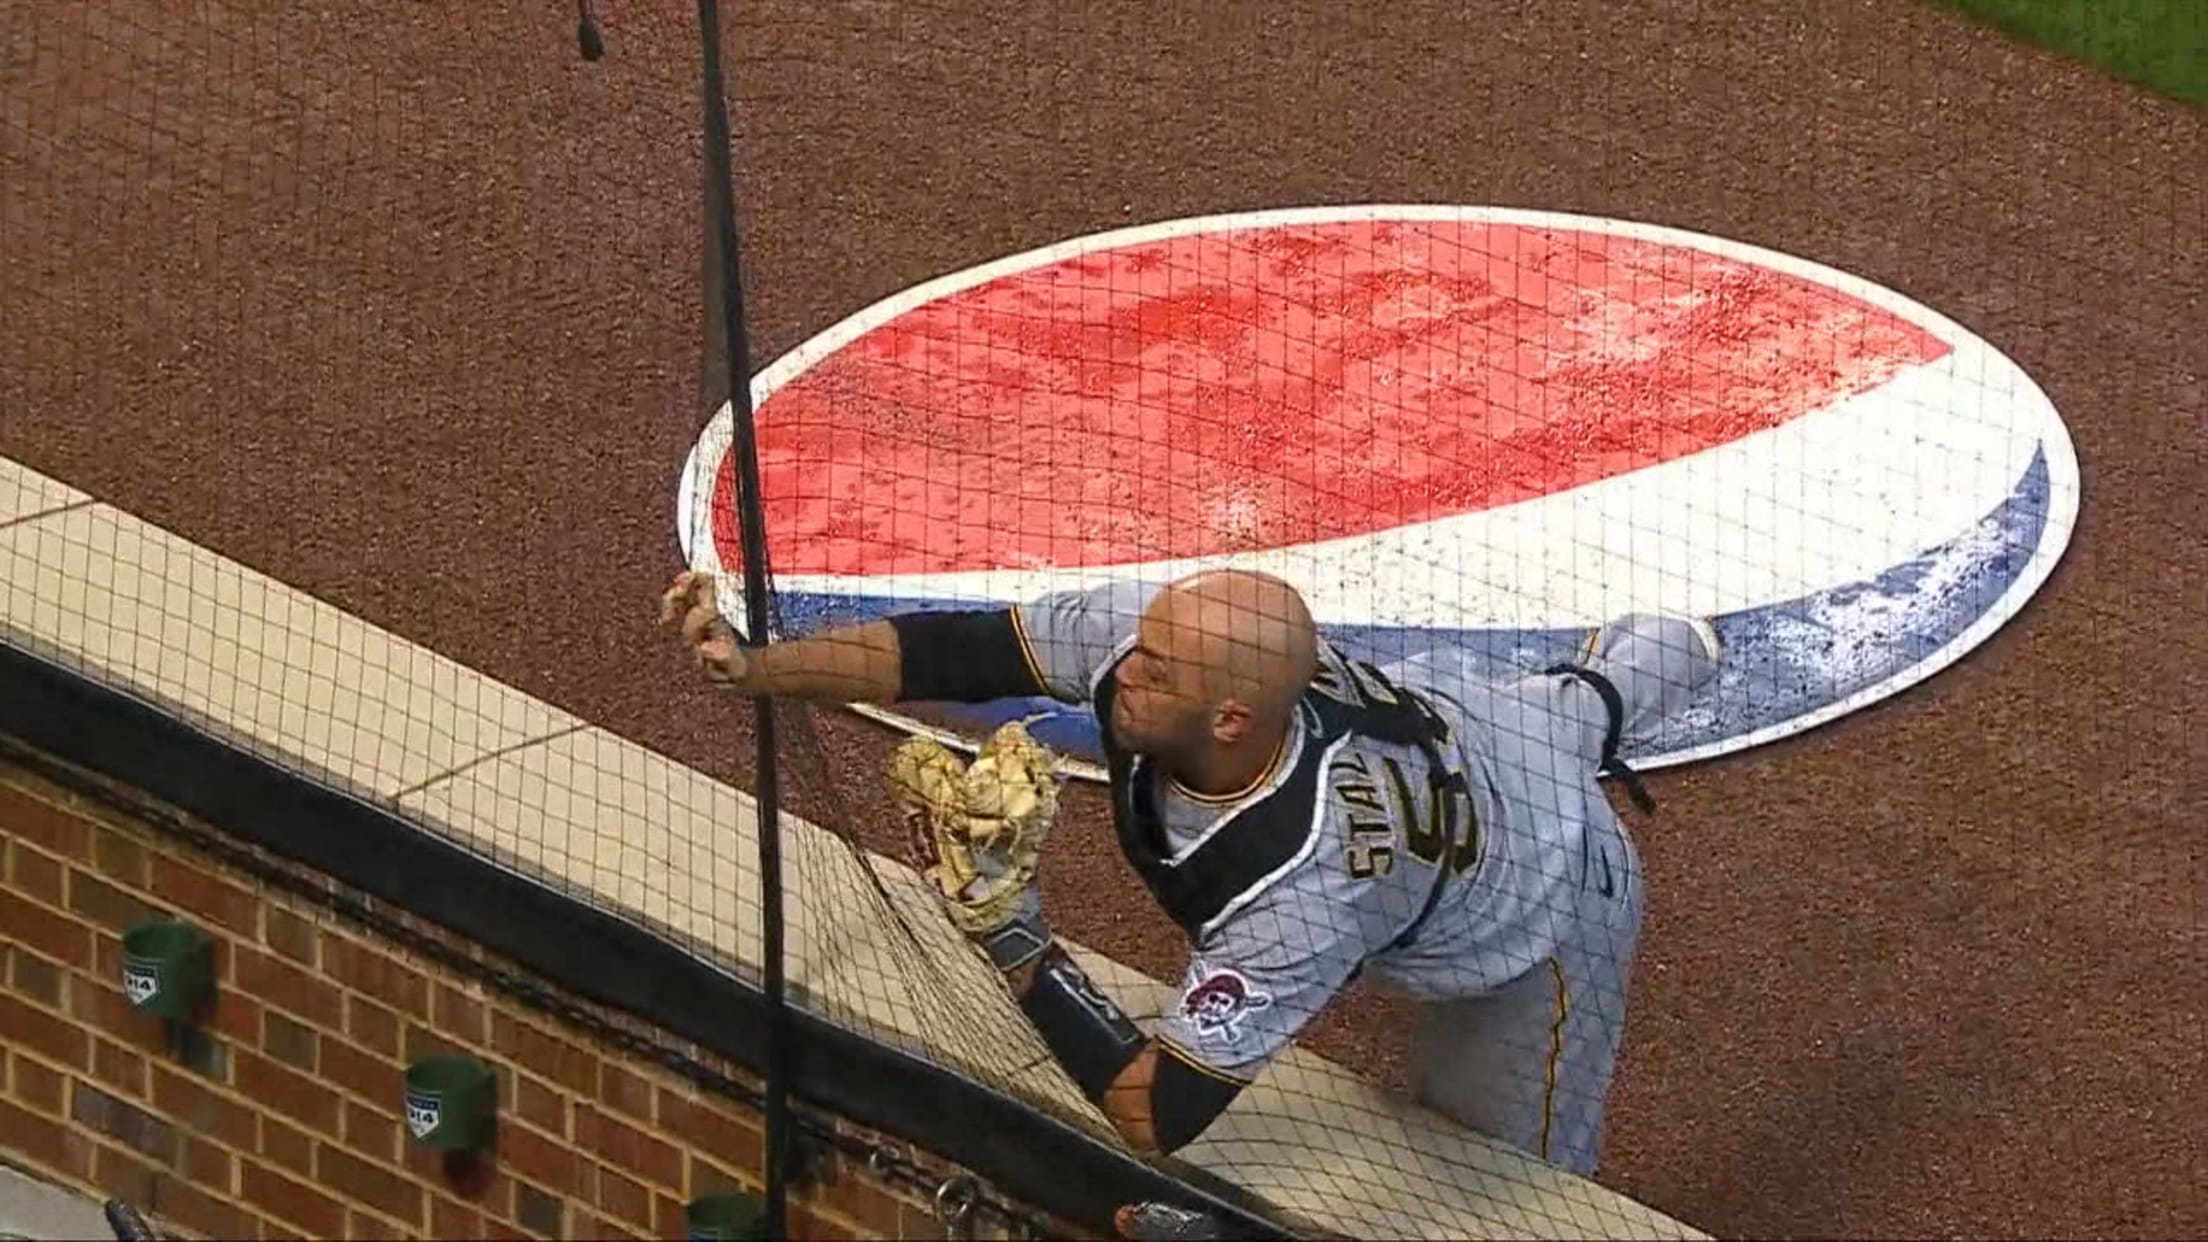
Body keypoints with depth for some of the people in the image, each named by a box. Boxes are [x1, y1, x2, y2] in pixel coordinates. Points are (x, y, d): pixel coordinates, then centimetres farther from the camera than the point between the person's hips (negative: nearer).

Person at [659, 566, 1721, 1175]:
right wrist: (755, 666, -38)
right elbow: (962, 651, -28)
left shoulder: (1302, 879, -49)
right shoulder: (1167, 638, -35)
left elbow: (1163, 1122, -48)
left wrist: (1016, 947, -50)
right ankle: (1649, 654, 71)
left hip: (1548, 911, -7)